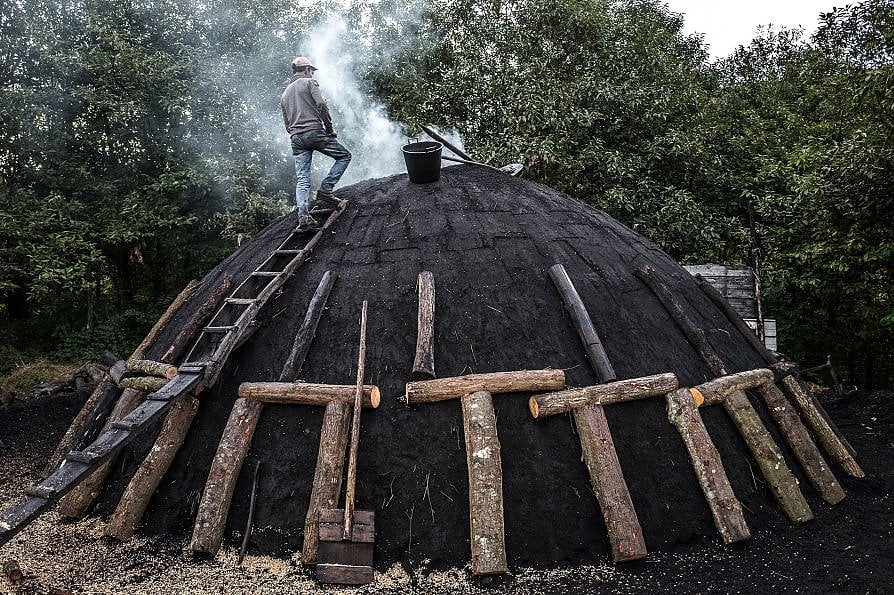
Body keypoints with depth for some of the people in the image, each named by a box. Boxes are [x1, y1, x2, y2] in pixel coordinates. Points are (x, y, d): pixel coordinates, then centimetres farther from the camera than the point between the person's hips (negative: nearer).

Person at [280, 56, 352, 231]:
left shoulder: (285, 94, 26)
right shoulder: (309, 82, 6)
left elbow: (286, 124, 23)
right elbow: (321, 104, -10)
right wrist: (330, 128, -3)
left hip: (296, 138, 6)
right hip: (314, 132, -6)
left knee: (302, 179, 0)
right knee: (344, 156, 8)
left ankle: (303, 215, -14)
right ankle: (325, 190, -5)